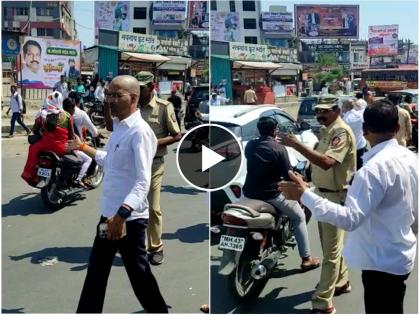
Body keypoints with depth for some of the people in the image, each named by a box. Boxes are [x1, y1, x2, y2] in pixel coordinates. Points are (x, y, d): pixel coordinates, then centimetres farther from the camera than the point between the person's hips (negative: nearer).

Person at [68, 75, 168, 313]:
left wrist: (121, 215, -38)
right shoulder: (118, 127, 9)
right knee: (96, 271, 18)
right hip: (109, 214, 9)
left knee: (139, 274, 6)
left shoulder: (139, 131, -20)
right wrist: (83, 147, 32)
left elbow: (143, 181, -28)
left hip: (129, 218, -9)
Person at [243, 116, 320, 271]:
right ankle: (306, 259, 17)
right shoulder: (278, 149, -14)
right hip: (272, 194, -6)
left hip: (250, 192, 6)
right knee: (299, 217, 16)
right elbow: (288, 175, -12)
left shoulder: (249, 145, 3)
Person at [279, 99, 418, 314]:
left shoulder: (375, 167, -28)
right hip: (400, 256, 9)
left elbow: (350, 219, -35)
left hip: (382, 261, -9)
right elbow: (415, 212, 11)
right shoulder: (410, 158, 1)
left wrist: (304, 195, -36)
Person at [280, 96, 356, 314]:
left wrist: (297, 145, -37)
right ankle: (341, 282, 39)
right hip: (322, 194, 10)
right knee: (331, 245, 22)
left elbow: (327, 162, -34)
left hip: (334, 197, -10)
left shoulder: (342, 132, -19)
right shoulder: (325, 131, 13)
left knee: (331, 251, -5)